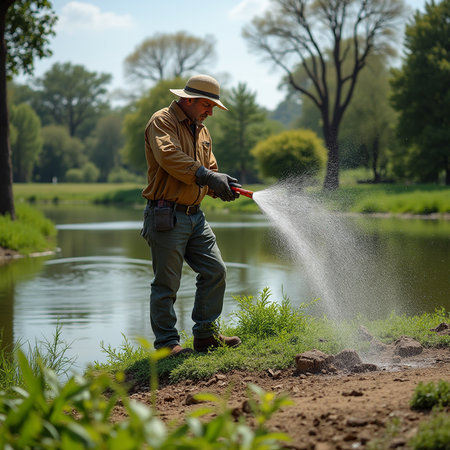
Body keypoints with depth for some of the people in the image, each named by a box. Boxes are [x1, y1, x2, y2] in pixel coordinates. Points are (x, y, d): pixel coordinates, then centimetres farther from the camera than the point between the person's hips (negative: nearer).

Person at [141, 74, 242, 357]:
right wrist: (206, 176, -31)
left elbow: (210, 169, 19)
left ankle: (206, 335, 15)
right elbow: (169, 156, -25)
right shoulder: (162, 121, -7)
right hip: (167, 215, -8)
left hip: (195, 215, 8)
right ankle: (167, 342, 6)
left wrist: (222, 187, -5)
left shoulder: (201, 131, 20)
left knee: (215, 270, 5)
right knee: (167, 283, -3)